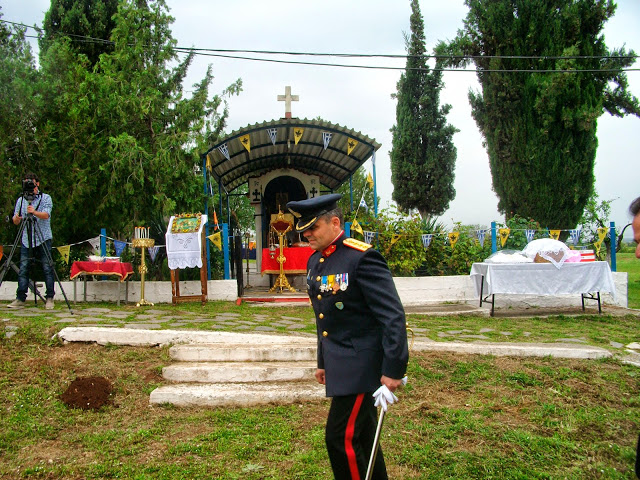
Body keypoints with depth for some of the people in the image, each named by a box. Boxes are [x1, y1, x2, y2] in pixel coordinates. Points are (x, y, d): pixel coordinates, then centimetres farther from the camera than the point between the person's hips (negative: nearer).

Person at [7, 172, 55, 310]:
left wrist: (34, 212, -32)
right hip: (26, 240, 3)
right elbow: (15, 221, 9)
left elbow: (46, 215, -14)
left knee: (47, 269, -4)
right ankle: (20, 298, 5)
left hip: (43, 239, -3)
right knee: (23, 269, 0)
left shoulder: (46, 198, 2)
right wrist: (17, 218, -15)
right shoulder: (20, 200, 12)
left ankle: (49, 298, 3)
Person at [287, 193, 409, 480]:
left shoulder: (362, 258, -18)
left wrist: (393, 370, -21)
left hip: (361, 365, -8)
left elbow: (393, 316, -20)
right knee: (360, 437, 17)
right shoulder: (315, 262, 9)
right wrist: (324, 362, 21)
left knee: (341, 438, -6)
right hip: (339, 365, 9)